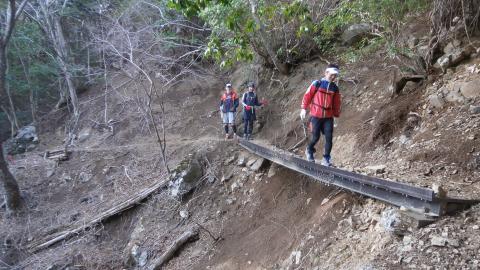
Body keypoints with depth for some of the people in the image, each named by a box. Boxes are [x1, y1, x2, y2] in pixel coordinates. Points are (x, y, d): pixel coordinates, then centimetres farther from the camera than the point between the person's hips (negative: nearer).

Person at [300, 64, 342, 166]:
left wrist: (336, 115, 13)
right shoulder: (317, 84, -3)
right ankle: (309, 150, 30)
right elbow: (307, 95, 0)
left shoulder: (335, 88, 8)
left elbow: (337, 103, 14)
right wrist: (304, 108, -2)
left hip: (328, 117, 3)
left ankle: (326, 158, 6)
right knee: (316, 137, -1)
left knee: (329, 137, -6)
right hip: (316, 116, -3)